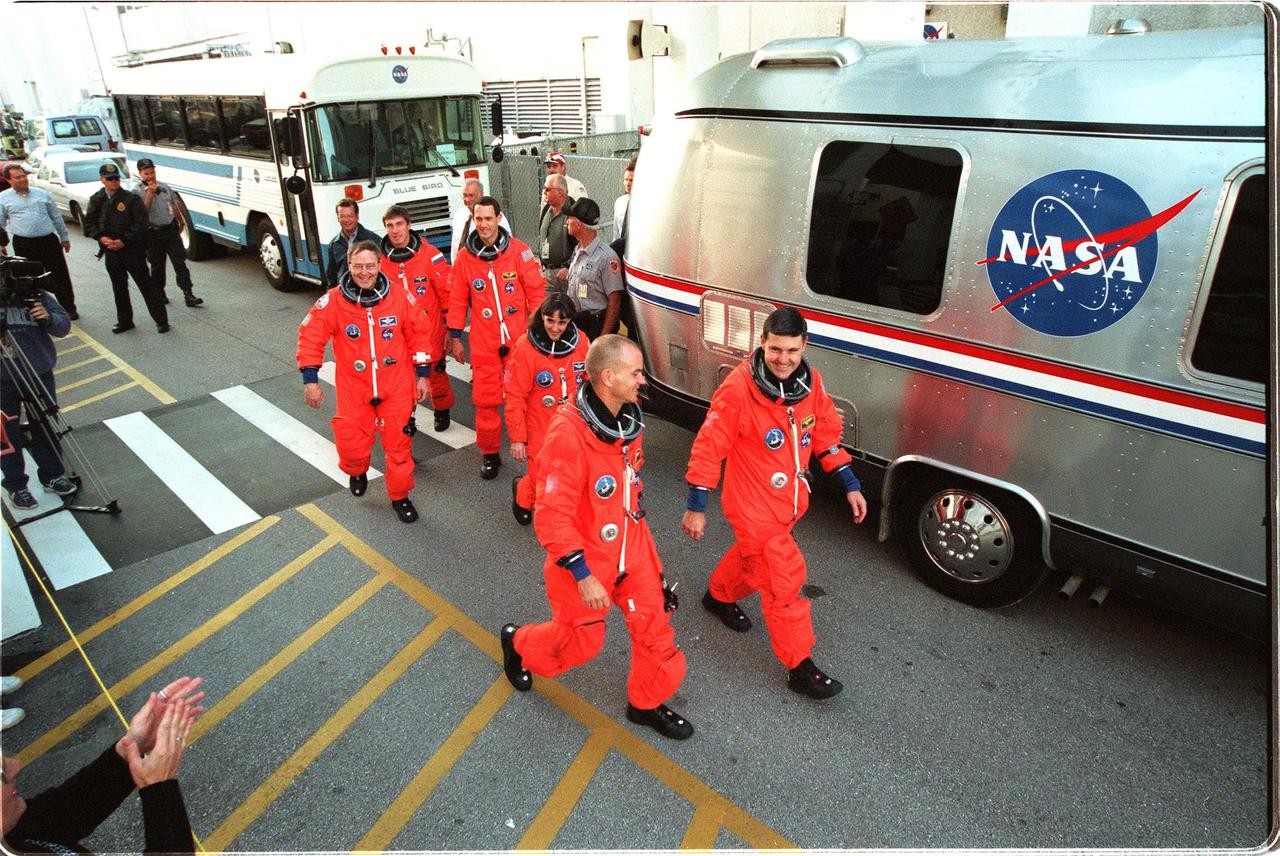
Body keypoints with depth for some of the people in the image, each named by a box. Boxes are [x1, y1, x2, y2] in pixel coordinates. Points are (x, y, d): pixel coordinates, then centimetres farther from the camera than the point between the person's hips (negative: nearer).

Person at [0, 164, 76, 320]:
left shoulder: (42, 194, 10)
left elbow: (57, 217, 17)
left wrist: (64, 237, 18)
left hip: (49, 241, 1)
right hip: (23, 245, -1)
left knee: (60, 277, 2)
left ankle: (69, 309, 12)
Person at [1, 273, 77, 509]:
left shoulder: (37, 295, -3)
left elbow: (64, 326, -1)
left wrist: (48, 318, -24)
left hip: (40, 372, 2)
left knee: (46, 426, 12)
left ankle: (52, 475, 28)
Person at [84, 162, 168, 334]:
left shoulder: (131, 199, -6)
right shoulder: (96, 200, 7)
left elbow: (141, 223, -11)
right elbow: (89, 223, 9)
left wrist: (124, 240, -15)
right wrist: (101, 237, -9)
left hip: (133, 250, -5)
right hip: (111, 251, 5)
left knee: (146, 286, -2)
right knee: (119, 288, 14)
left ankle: (161, 320, 3)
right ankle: (124, 321, 25)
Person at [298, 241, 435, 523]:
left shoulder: (399, 296, -7)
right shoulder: (333, 301, -10)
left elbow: (419, 334, 1)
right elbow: (310, 337, -5)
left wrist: (422, 375, 2)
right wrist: (310, 380, -9)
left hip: (396, 387, 1)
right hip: (354, 389, 0)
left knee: (399, 444, 7)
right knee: (352, 446, 3)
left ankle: (400, 496, 28)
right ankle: (357, 472, 40)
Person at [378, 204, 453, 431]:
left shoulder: (429, 254, -10)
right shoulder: (381, 260, -3)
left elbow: (447, 291, -6)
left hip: (431, 330, -1)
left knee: (436, 372, 13)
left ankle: (442, 411, 35)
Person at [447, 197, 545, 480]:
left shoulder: (519, 250, -3)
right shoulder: (464, 257, 2)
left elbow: (536, 291, 0)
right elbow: (457, 300, 8)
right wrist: (455, 338, 9)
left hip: (519, 340, -1)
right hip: (483, 343, 1)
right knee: (485, 399, 4)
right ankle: (490, 454, 20)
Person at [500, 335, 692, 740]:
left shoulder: (628, 418, -4)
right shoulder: (568, 434, -30)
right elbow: (551, 517, -26)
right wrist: (582, 575, -24)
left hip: (631, 546, 7)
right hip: (583, 556, -6)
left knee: (654, 623, 10)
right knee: (581, 639, 14)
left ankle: (647, 703, 35)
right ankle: (518, 644, 44)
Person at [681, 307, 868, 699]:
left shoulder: (810, 382, -6)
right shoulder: (738, 389, -25)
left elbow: (826, 434, 7)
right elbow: (708, 447, -18)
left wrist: (850, 486, 7)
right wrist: (696, 507, -14)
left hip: (790, 501, 7)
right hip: (753, 506, -6)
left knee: (753, 557, 27)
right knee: (783, 581, -1)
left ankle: (719, 596, 56)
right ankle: (800, 667, 15)